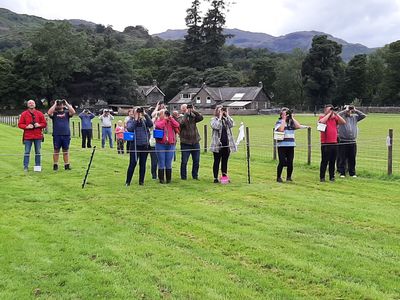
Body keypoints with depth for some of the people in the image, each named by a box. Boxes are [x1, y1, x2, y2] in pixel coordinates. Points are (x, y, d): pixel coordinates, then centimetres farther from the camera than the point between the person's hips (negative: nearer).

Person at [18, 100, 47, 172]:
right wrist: (27, 126, -14)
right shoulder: (24, 114, 4)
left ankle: (38, 166, 13)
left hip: (38, 136, 1)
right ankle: (25, 167, 4)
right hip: (27, 137, -1)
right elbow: (20, 124, 3)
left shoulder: (40, 114, 7)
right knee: (27, 152, -1)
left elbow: (44, 124, 8)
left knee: (38, 152, 5)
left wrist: (39, 125, -11)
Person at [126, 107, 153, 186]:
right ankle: (128, 181, 3)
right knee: (132, 163, -4)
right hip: (135, 145, -2)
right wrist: (135, 119, -13)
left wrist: (146, 115, -12)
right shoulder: (131, 121, 4)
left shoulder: (144, 121, 9)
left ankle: (141, 181, 17)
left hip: (144, 145, 3)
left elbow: (151, 124, -9)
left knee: (143, 164, 8)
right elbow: (130, 129, -15)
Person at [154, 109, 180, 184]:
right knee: (161, 163, 0)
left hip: (170, 144, 2)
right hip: (160, 144, -2)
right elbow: (158, 126, -17)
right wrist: (165, 119, -7)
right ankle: (161, 179, 7)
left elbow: (177, 125, -4)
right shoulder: (158, 121, 5)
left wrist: (171, 118, -4)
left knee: (169, 163, 6)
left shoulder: (171, 121, 13)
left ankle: (169, 179, 14)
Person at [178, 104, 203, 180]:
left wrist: (194, 111, -13)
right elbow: (181, 123, -23)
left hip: (195, 142, 4)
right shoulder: (180, 118, -2)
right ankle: (183, 177, 11)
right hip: (185, 143, -4)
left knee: (196, 161, 9)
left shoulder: (193, 116, 8)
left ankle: (195, 176, 22)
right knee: (184, 162, 0)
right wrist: (186, 114, -18)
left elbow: (201, 118, -6)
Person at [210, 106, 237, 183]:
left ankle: (224, 177, 18)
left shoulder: (226, 119, 10)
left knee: (225, 161, 10)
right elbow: (216, 127, -19)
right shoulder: (214, 119, 0)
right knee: (217, 161, 2)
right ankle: (215, 178, 7)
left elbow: (231, 124, -9)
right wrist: (220, 117, -14)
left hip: (226, 144, 4)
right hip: (217, 145, -4)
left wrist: (227, 115, -8)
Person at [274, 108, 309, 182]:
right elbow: (281, 129, -16)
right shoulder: (279, 122, 2)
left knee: (290, 162, 4)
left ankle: (289, 177, 16)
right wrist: (284, 120, -8)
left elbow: (298, 126, -5)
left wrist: (292, 118, -1)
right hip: (282, 145, -3)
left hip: (291, 145, 3)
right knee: (282, 162, -6)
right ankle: (278, 177, 6)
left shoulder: (292, 122, 12)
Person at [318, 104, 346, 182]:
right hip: (325, 144, -4)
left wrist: (336, 114, -3)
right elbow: (322, 121, -22)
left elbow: (343, 122, 0)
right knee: (324, 161, -2)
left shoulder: (335, 118, 12)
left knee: (333, 161, 8)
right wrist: (329, 114, -12)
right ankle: (322, 177, 4)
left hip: (334, 143, 4)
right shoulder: (322, 117, 1)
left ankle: (332, 177, 16)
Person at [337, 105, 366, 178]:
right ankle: (342, 173, 7)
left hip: (353, 142, 4)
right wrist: (345, 110, -12)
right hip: (343, 142, -4)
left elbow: (363, 116, 9)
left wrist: (355, 111, 3)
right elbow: (338, 115, -21)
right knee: (342, 159, 0)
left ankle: (352, 173, 16)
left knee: (352, 159, 9)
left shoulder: (354, 117, 14)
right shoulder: (342, 117, 0)